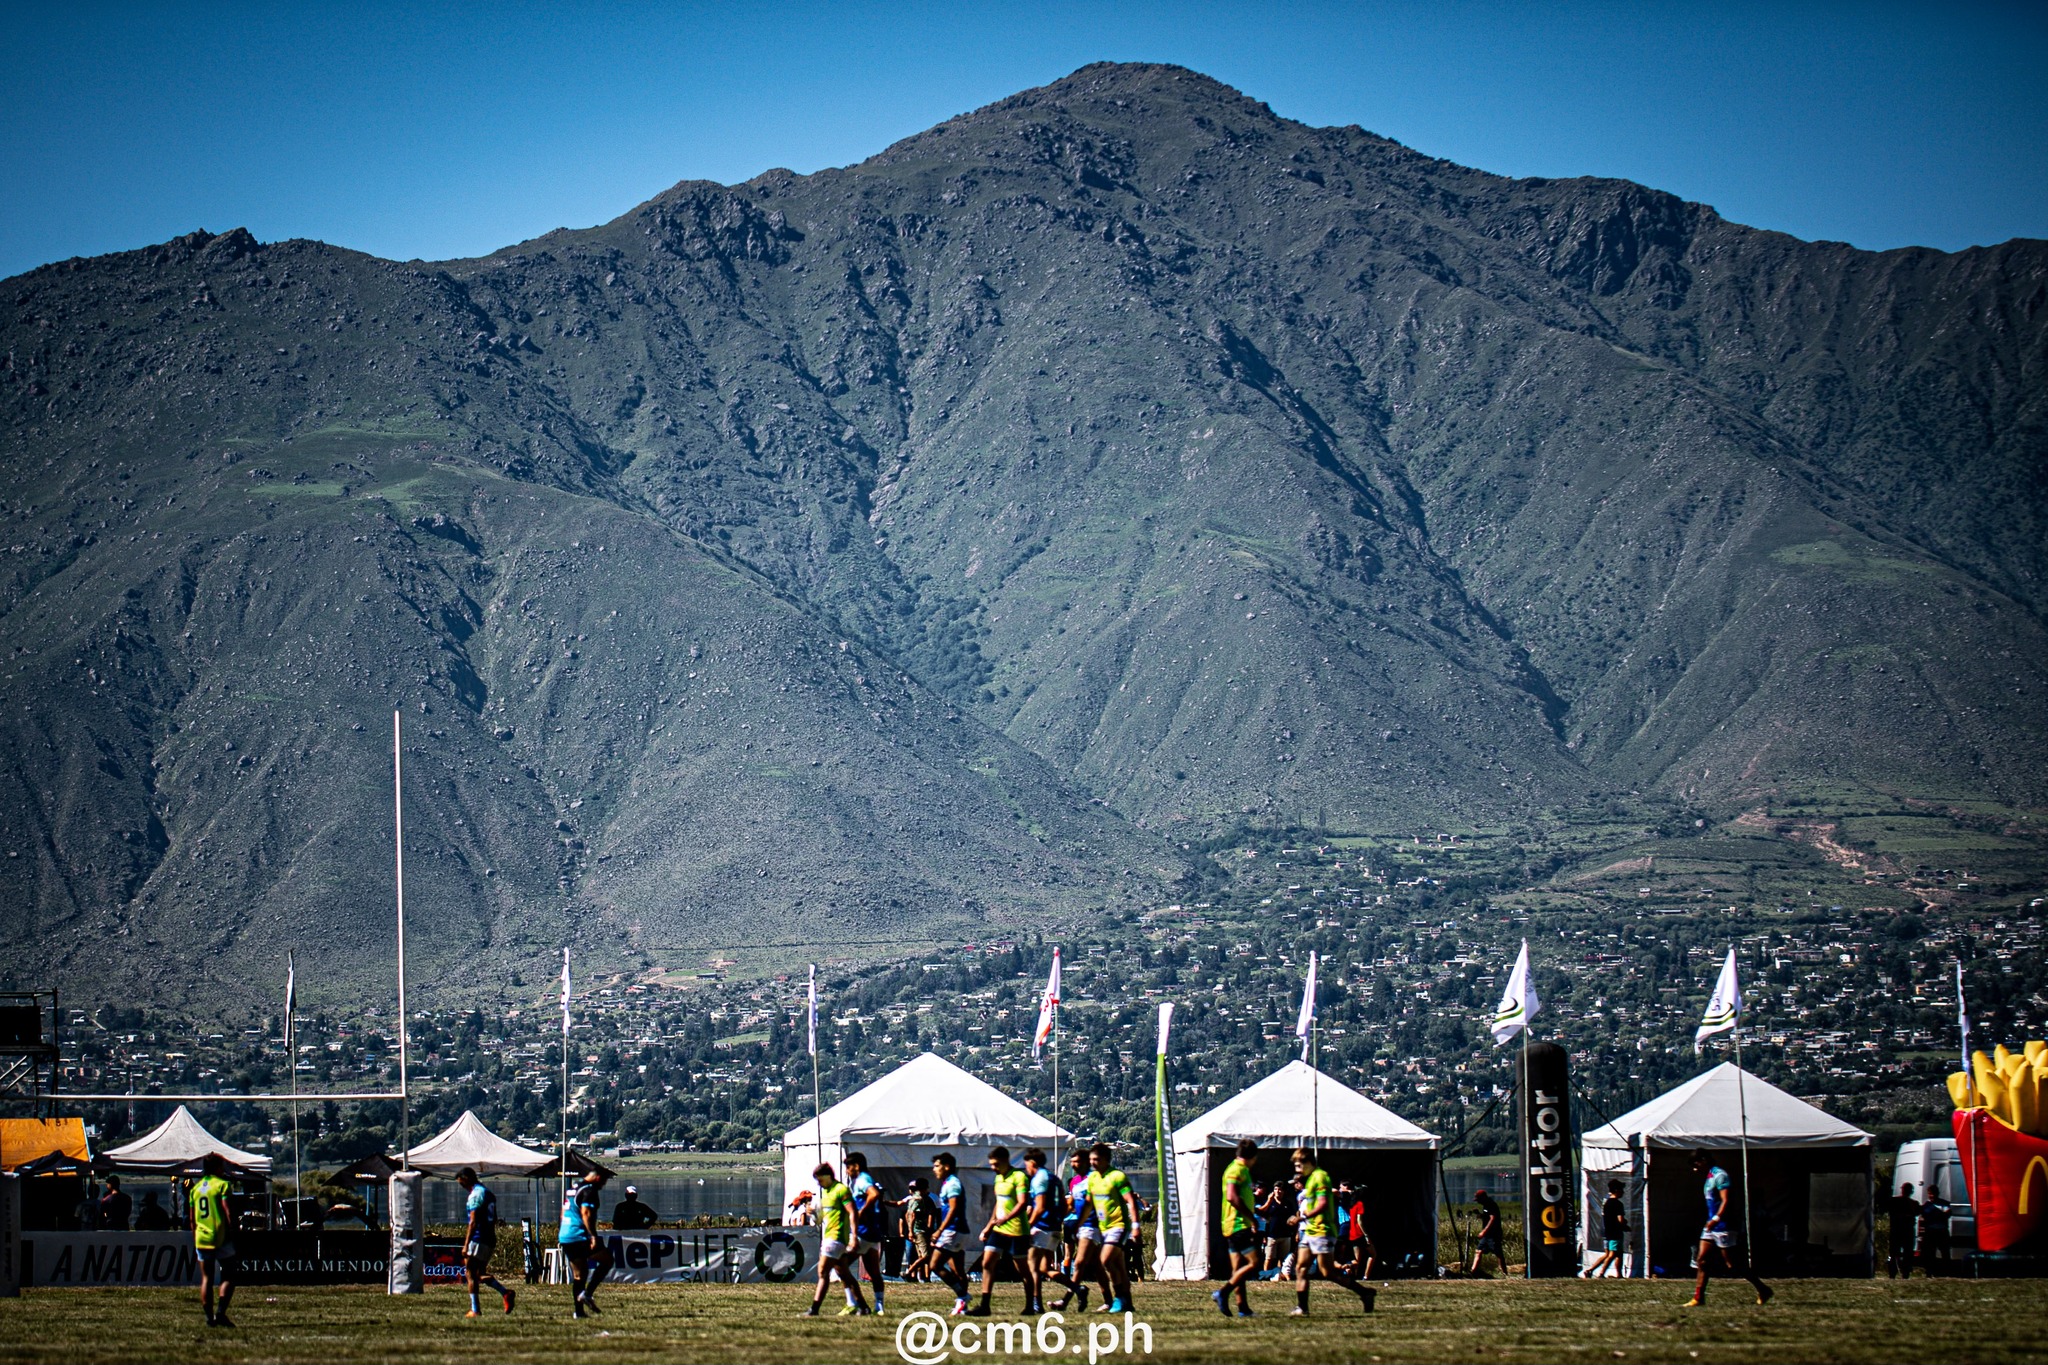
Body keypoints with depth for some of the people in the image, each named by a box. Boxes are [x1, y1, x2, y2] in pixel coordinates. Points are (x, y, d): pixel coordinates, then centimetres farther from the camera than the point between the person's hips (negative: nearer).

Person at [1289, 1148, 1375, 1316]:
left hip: (1322, 1232, -10)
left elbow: (1323, 1204, -23)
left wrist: (1303, 1217, -25)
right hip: (1309, 1232, 10)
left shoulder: (1320, 1177, -13)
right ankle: (1302, 1307, 1)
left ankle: (1364, 1293, -1)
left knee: (1328, 1272, -9)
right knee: (1300, 1268, 3)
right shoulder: (1310, 1178, 19)